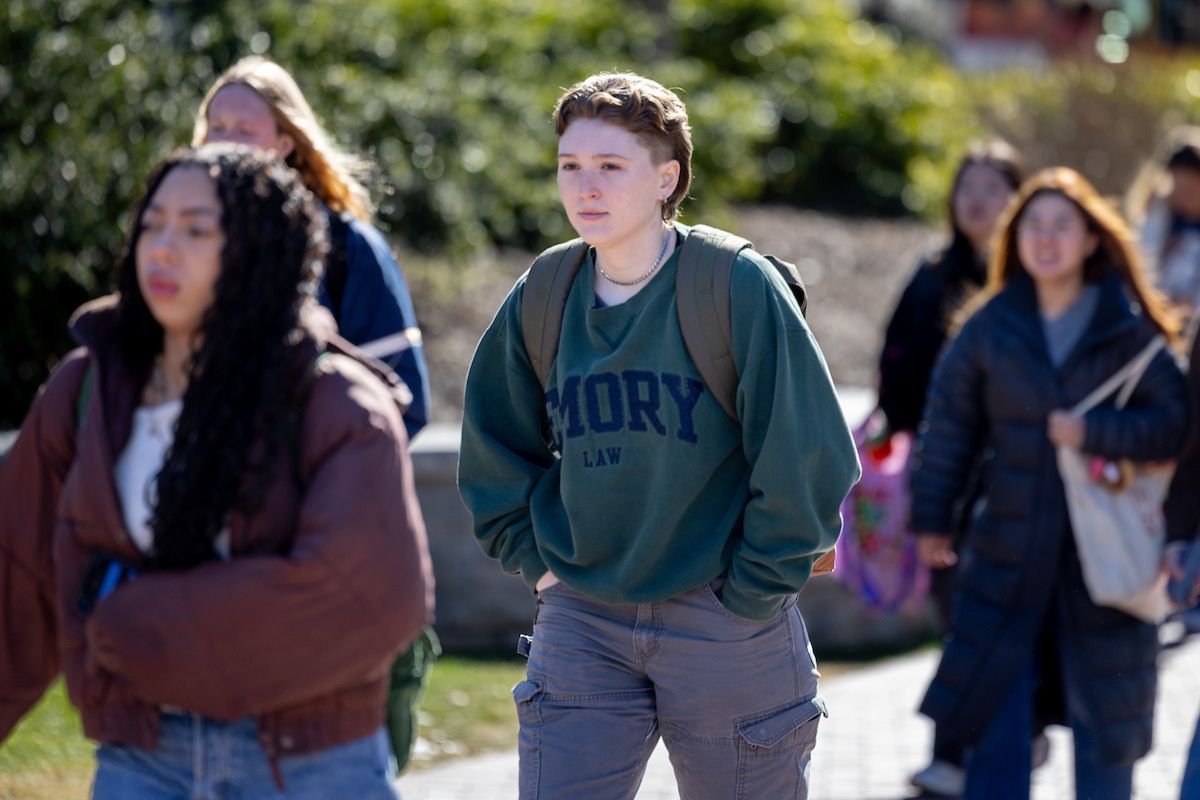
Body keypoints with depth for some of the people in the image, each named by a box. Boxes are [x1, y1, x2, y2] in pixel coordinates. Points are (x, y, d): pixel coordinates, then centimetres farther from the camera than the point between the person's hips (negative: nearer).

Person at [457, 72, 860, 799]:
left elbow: (807, 453, -10)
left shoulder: (740, 287, -11)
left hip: (726, 625, -3)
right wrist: (536, 560, 8)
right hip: (581, 620, 3)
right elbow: (494, 446, 17)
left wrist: (754, 591, -9)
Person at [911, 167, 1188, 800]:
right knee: (996, 706, 3)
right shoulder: (992, 325, 2)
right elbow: (949, 422, 8)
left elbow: (1176, 422, -7)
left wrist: (1093, 432, -19)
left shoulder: (1128, 326, -3)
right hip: (1011, 549, 2)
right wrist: (931, 519, 7)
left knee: (1104, 713, 6)